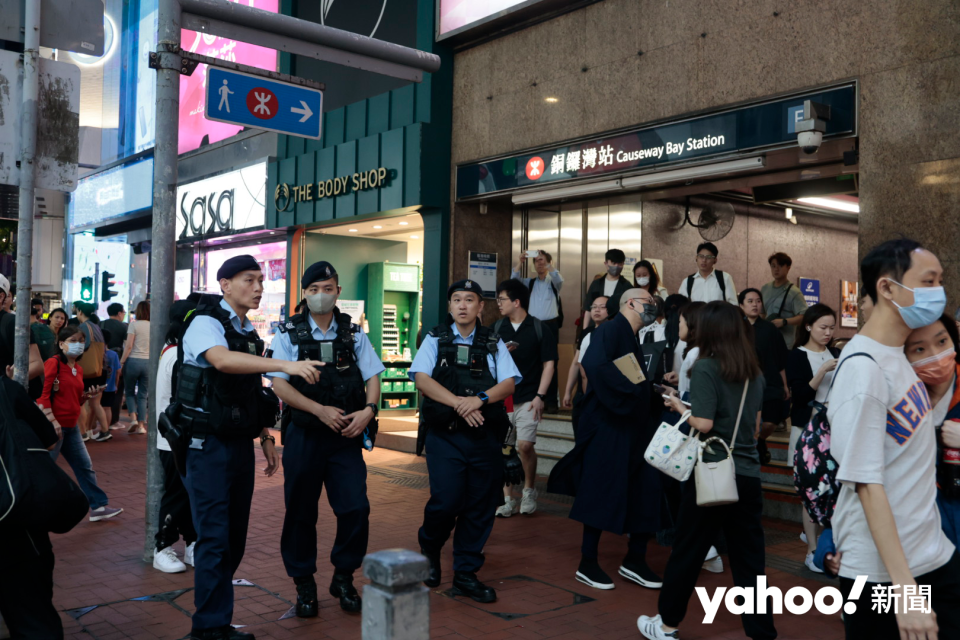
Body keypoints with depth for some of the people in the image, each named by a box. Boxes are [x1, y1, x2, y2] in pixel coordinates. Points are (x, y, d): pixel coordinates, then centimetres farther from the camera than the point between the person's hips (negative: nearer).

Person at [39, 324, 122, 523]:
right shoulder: (53, 363, -11)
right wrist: (52, 421, -23)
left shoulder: (78, 369, 13)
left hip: (71, 426, 8)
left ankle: (98, 507, 14)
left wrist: (88, 395, 0)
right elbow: (44, 394, -17)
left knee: (85, 466, 9)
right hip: (55, 426, -8)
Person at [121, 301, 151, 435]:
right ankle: (141, 425, 7)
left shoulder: (134, 324, -6)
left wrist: (121, 362, -4)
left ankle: (133, 418, -3)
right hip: (148, 362, 2)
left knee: (130, 391, 14)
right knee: (143, 395, 10)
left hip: (133, 361, -2)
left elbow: (129, 346, -10)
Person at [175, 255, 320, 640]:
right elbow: (222, 360, -32)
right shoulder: (206, 323, -10)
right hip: (209, 445, -7)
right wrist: (285, 365, -41)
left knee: (235, 538, 11)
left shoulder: (249, 333, 14)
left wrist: (266, 437, 15)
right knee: (215, 538, -5)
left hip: (241, 445, 8)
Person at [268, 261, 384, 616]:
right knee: (300, 511, 7)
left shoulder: (354, 334, 8)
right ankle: (304, 584, 24)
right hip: (304, 435, -1)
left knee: (356, 508, -4)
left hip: (346, 436, 2)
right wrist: (321, 410, -17)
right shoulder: (289, 333, 0)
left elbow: (372, 376, 7)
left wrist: (369, 409, -13)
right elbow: (279, 384, -8)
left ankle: (344, 579, 18)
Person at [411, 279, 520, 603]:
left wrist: (480, 399, -17)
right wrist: (459, 402, -17)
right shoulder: (435, 339, 8)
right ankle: (429, 546, 20)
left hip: (485, 437, 2)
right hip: (444, 434, -2)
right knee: (447, 500, -13)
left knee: (481, 507, 3)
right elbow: (421, 378, -5)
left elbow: (509, 384, 2)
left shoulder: (494, 344, 12)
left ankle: (465, 574, 19)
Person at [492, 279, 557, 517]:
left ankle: (529, 490, 12)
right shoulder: (496, 328, 9)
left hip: (528, 398, -3)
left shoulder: (540, 329, -1)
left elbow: (549, 364, -2)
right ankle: (507, 499, 13)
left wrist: (540, 395, -10)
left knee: (525, 444, -13)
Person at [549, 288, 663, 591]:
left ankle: (635, 560, 20)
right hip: (607, 427, -9)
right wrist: (629, 388, -23)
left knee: (646, 492, 8)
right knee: (602, 494, -3)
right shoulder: (612, 329, -10)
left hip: (632, 428, 9)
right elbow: (593, 364, -28)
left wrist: (655, 389, 3)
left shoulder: (632, 340, 19)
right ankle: (588, 564, 10)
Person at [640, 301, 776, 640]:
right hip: (748, 475, 5)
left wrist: (678, 406, -1)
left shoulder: (706, 367, -11)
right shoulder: (755, 372, 7)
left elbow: (703, 423, -18)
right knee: (749, 559, 10)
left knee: (687, 550, 10)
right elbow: (755, 427, 14)